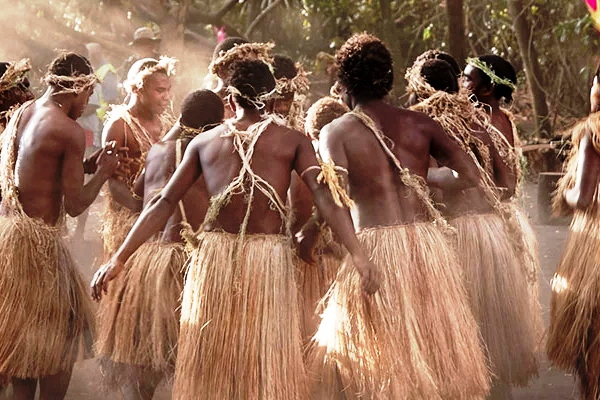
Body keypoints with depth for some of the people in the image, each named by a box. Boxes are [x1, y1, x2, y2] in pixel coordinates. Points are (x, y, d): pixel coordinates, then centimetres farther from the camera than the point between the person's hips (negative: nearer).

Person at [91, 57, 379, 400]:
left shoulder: (204, 142, 10)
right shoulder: (293, 141, 4)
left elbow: (164, 204, 8)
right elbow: (325, 198, -8)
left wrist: (119, 259, 9)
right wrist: (358, 255, -14)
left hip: (214, 256, 2)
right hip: (270, 257, -2)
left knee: (209, 367, 9)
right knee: (269, 370, 1)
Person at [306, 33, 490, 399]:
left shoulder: (337, 132, 0)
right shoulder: (420, 123, 8)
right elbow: (471, 176, 3)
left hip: (374, 248, -3)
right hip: (427, 244, 3)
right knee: (434, 353, 13)